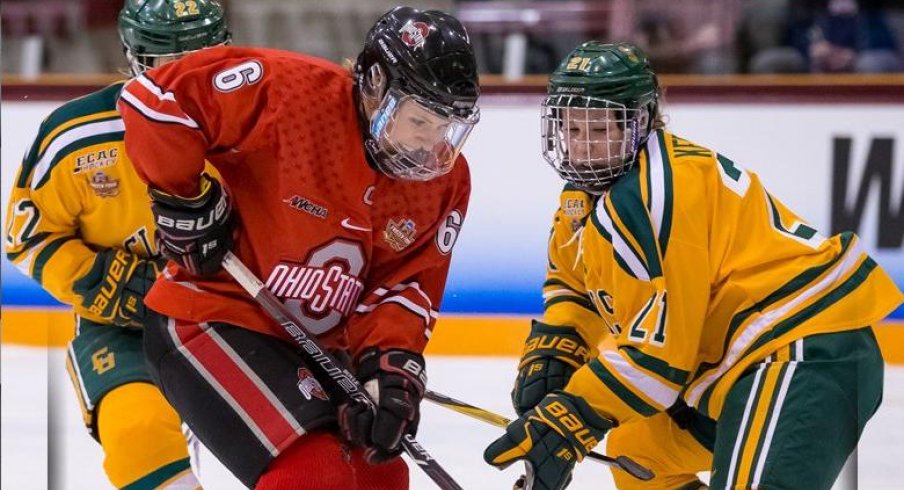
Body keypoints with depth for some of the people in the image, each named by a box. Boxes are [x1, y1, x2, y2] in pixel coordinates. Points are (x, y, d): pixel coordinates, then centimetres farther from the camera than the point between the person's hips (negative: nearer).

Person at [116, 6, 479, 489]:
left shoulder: (445, 180, -3)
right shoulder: (292, 91, -23)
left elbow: (406, 286, -1)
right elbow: (156, 94, -22)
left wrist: (391, 363, -18)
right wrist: (183, 199, -18)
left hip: (310, 351, 8)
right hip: (210, 319, -8)